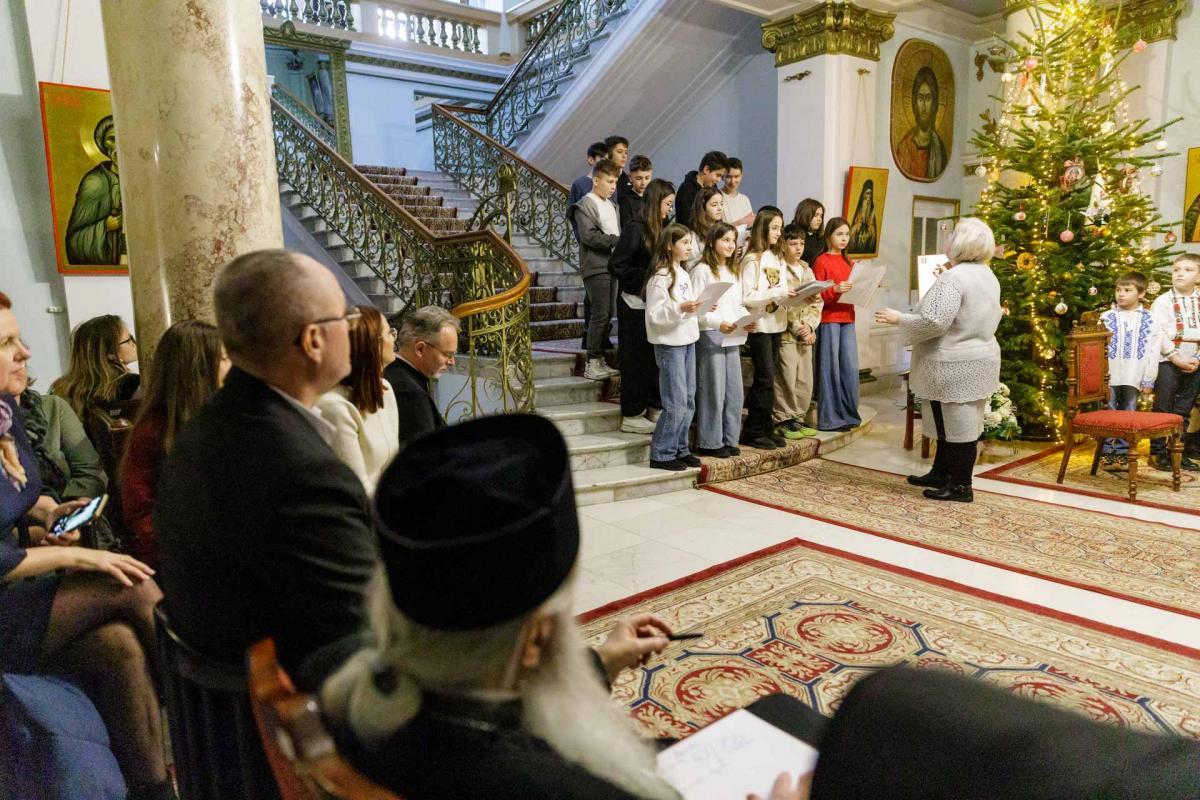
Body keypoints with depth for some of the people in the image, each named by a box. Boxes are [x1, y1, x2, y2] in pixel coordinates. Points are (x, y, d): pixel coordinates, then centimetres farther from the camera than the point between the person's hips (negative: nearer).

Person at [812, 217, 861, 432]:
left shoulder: (847, 262, 18)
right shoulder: (822, 261, -4)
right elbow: (816, 295, -8)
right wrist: (835, 290, -24)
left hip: (847, 318, 7)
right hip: (829, 319, -6)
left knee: (850, 367, 5)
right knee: (831, 368, -3)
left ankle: (847, 413, 15)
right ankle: (829, 418, 4)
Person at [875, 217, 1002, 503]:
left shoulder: (952, 278, -20)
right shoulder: (988, 276, 10)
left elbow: (935, 322, -26)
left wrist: (899, 319, -12)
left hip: (955, 366, -9)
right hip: (980, 359, 9)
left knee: (957, 423, 0)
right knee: (952, 421, 17)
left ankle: (960, 486, 9)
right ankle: (941, 473, 29)